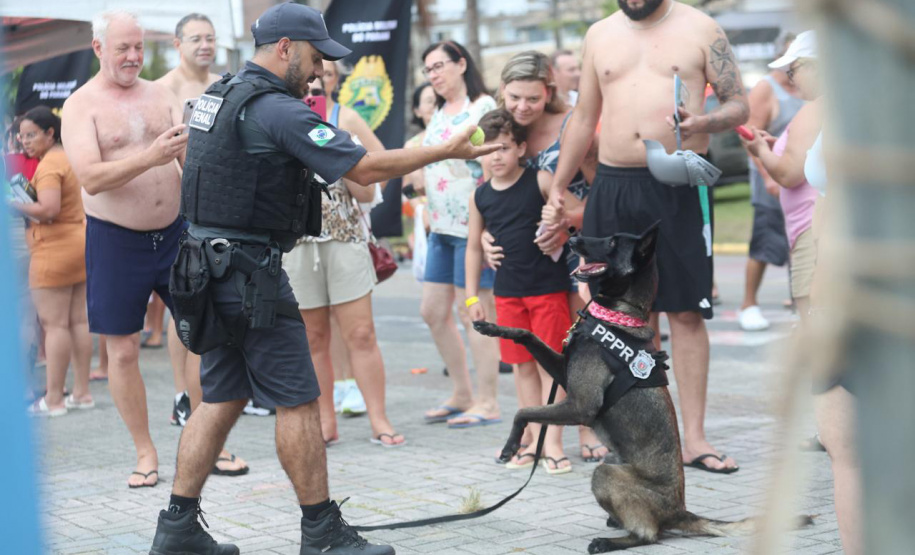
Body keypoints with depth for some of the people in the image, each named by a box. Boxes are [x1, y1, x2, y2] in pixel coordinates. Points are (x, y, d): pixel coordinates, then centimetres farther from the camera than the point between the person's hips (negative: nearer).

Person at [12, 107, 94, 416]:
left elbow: (48, 209, -27)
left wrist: (16, 205, -15)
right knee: (78, 321, 11)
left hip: (54, 249, -10)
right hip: (79, 243, 10)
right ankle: (82, 392, 15)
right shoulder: (69, 158, 15)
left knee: (54, 324, -6)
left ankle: (53, 399, -3)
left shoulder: (48, 165, -15)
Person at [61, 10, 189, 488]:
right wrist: (150, 157, -30)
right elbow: (91, 179, -19)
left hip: (175, 230, 3)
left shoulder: (159, 95, 7)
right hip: (115, 239, -3)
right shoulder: (81, 106, -5)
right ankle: (145, 454, 15)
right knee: (122, 351, 2)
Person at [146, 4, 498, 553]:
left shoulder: (219, 95, 14)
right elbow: (366, 168, -17)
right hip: (252, 271, -10)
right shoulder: (279, 110, -15)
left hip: (210, 263, 10)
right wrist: (445, 151, -10)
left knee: (222, 397, 13)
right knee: (298, 401, -2)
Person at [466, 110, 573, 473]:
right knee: (522, 366, 9)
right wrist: (472, 295, 11)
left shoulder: (540, 181, -7)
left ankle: (552, 443, 2)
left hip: (548, 286, -4)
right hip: (508, 291, 4)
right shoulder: (480, 196, 5)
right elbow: (474, 246, 13)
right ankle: (534, 439, 19)